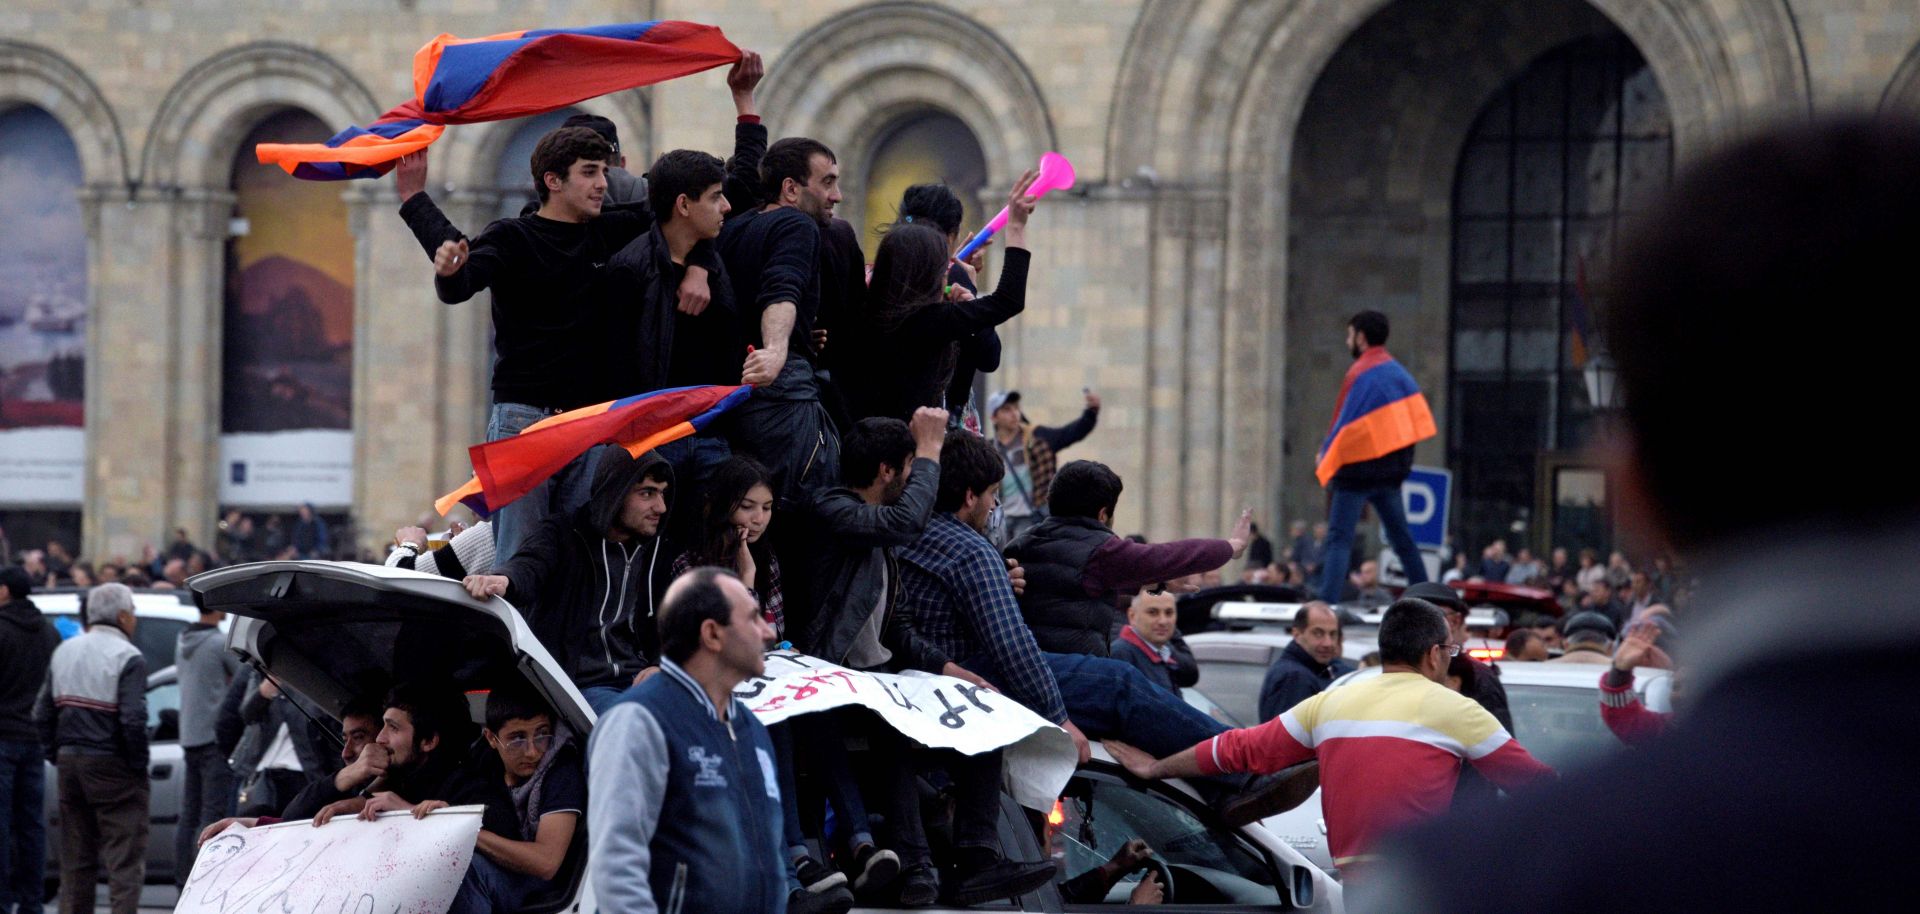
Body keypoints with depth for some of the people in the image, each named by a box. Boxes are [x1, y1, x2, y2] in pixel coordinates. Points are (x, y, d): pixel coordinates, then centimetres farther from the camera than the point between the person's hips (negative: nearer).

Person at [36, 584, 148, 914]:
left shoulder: (65, 651, 11)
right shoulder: (128, 658, -11)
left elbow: (44, 713, 12)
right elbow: (133, 720, -20)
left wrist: (57, 756, 16)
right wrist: (138, 765, -9)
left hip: (70, 763, 7)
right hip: (112, 765, -7)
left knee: (75, 859, 13)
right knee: (125, 859, -5)